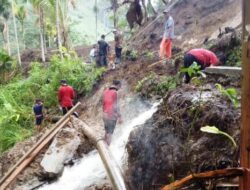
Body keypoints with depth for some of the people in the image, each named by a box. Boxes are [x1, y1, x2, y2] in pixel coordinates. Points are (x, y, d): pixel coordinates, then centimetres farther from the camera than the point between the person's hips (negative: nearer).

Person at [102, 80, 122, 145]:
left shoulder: (105, 91, 9)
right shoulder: (114, 92, -13)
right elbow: (116, 106, -16)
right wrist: (119, 117, -12)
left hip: (105, 115, 7)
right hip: (112, 116, -7)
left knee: (107, 131, 16)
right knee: (110, 133, -3)